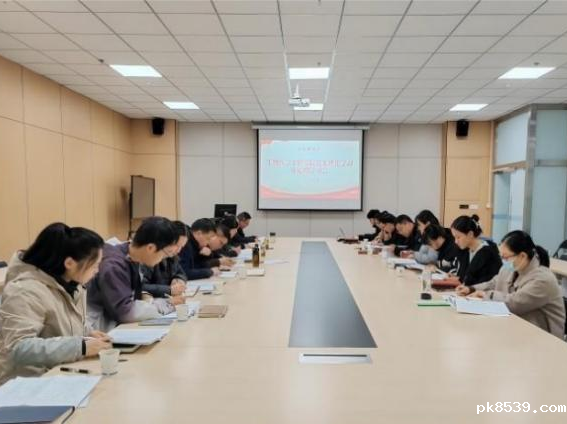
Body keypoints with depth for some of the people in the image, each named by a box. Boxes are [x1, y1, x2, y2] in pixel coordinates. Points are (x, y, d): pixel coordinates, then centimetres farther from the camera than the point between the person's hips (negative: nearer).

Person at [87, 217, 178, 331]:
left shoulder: (133, 260, 0)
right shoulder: (113, 266, -24)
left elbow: (135, 300, 4)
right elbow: (125, 312, -25)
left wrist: (167, 302, -10)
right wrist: (164, 305, -16)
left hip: (116, 325, 7)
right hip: (101, 331, -7)